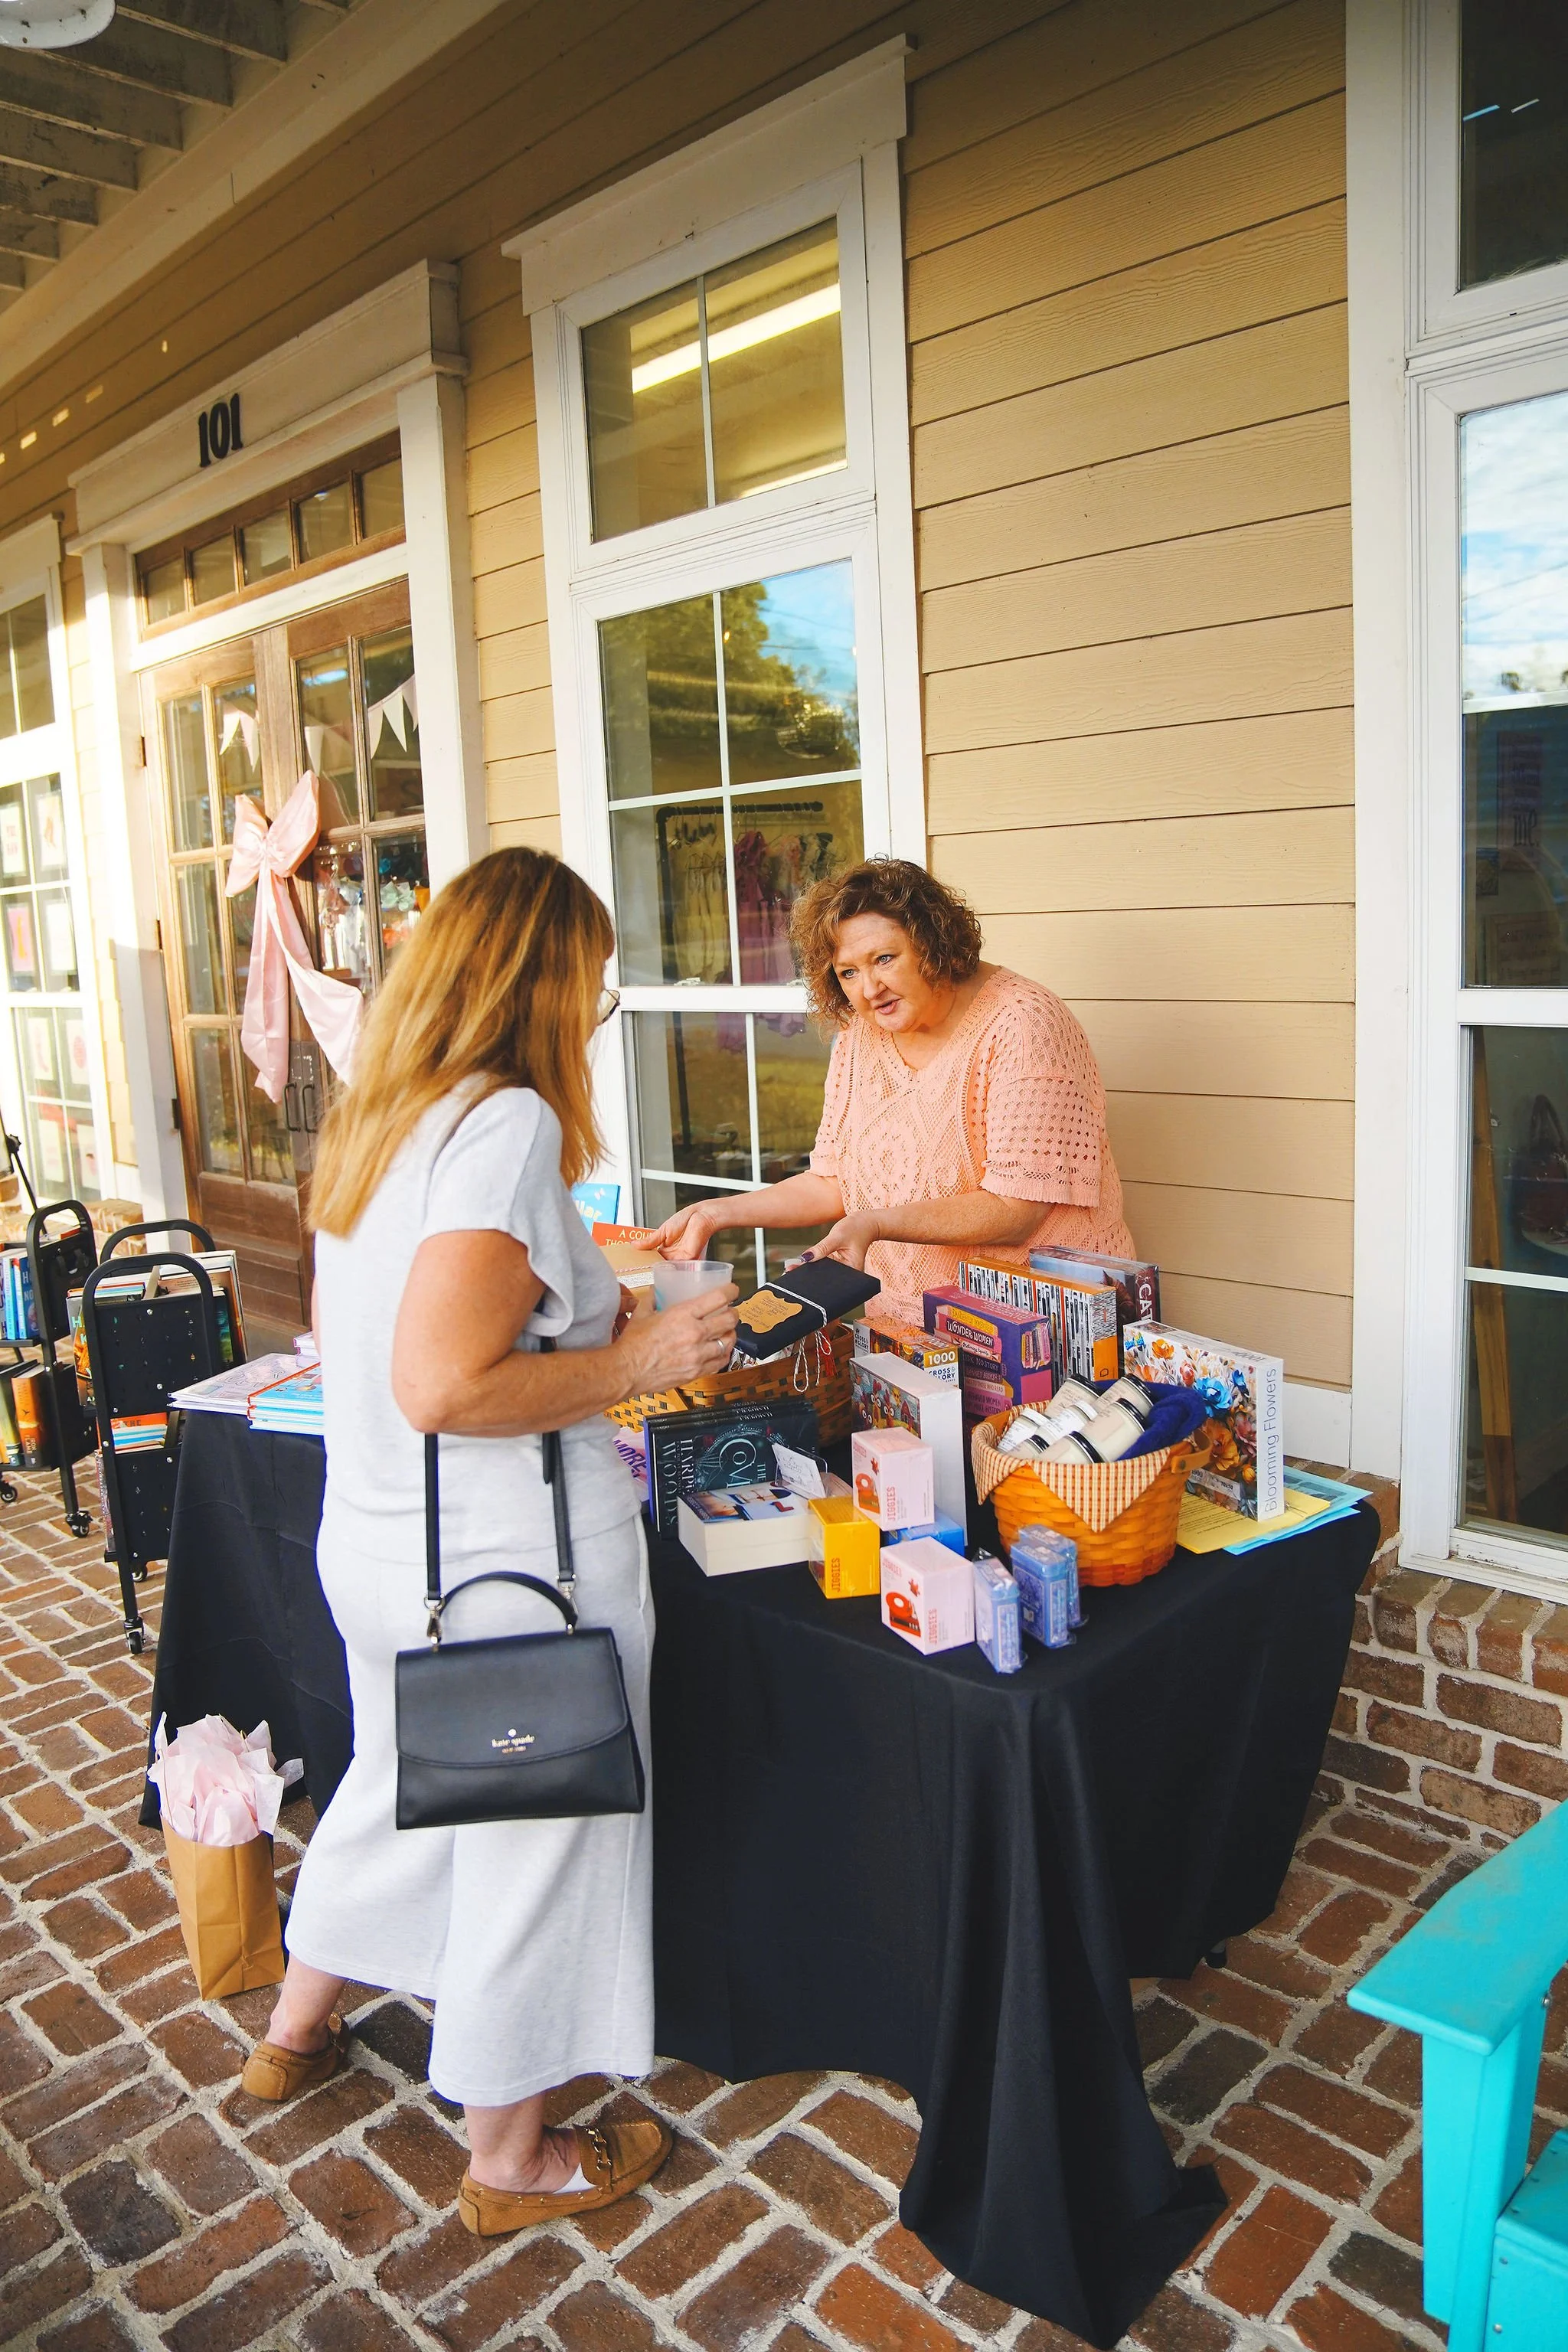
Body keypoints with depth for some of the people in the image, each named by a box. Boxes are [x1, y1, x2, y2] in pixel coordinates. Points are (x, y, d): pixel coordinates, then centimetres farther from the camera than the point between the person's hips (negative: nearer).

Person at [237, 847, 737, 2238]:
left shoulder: (372, 1119, 5)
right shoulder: (507, 1124, -23)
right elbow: (445, 1386, -29)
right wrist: (636, 1361, -18)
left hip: (375, 1545, 9)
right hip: (512, 1573, -9)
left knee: (396, 1785, 30)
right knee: (534, 1847, 13)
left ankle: (297, 2030, 53)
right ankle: (512, 2161, 35)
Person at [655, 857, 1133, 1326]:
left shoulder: (1020, 1025, -15)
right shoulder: (860, 1036, 6)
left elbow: (1016, 1211, -19)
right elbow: (835, 1184, 12)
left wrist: (877, 1224, -29)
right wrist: (716, 1213, 3)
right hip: (902, 1325, 5)